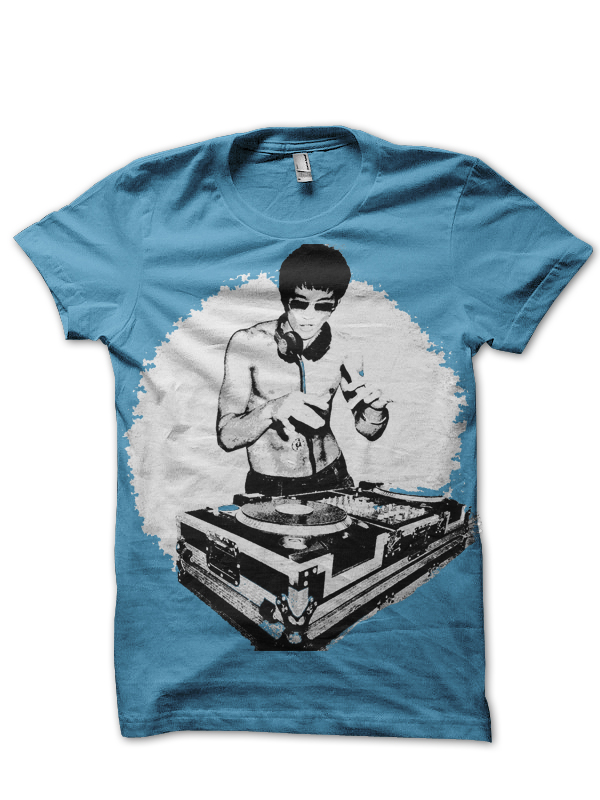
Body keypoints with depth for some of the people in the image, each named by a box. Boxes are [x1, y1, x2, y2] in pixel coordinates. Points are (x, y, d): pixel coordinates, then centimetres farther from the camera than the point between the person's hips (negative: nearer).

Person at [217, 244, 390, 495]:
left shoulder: (344, 349, -5)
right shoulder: (247, 343, -13)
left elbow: (368, 429, 6)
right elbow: (227, 437, -14)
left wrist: (376, 407, -15)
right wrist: (274, 409, -31)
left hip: (331, 479, 2)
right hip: (268, 487, -2)